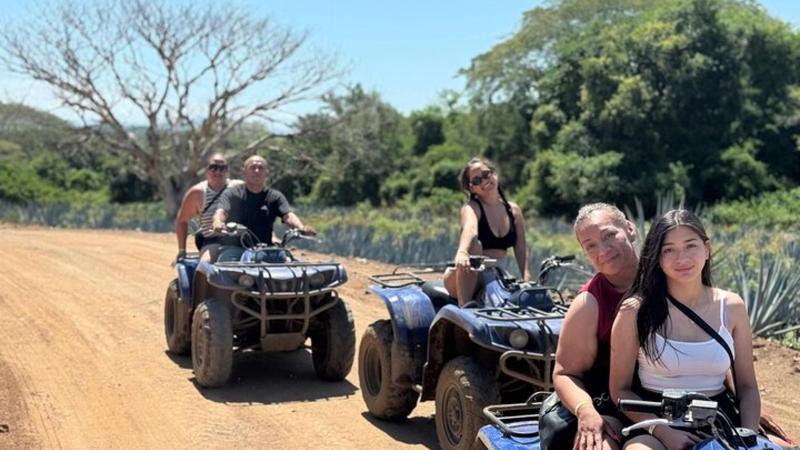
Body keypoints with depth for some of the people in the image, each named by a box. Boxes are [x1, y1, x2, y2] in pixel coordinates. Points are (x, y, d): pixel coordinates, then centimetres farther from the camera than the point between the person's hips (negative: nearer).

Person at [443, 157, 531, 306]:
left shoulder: (513, 210, 7)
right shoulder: (471, 208, -9)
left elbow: (521, 248, 1)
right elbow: (470, 229, -33)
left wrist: (526, 278, -15)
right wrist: (461, 252, -54)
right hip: (469, 280, -4)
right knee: (474, 245, -33)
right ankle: (464, 307, -34)